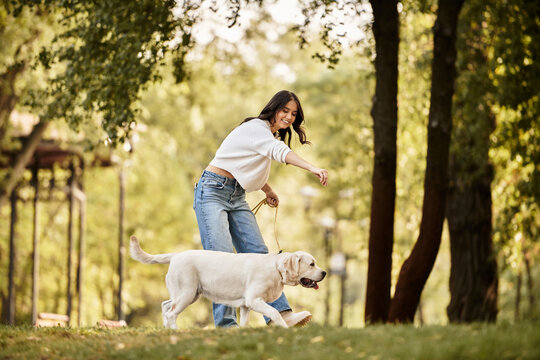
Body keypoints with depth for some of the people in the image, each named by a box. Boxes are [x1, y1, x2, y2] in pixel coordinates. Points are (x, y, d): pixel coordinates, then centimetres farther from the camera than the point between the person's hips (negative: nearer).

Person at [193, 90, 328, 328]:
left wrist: (269, 191, 17)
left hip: (237, 198, 8)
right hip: (212, 191, -8)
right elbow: (279, 151, -32)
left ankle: (281, 314, -18)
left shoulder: (270, 135, 16)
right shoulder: (256, 127, -12)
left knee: (258, 254, -7)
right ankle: (225, 323, -17)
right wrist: (312, 168, -44)